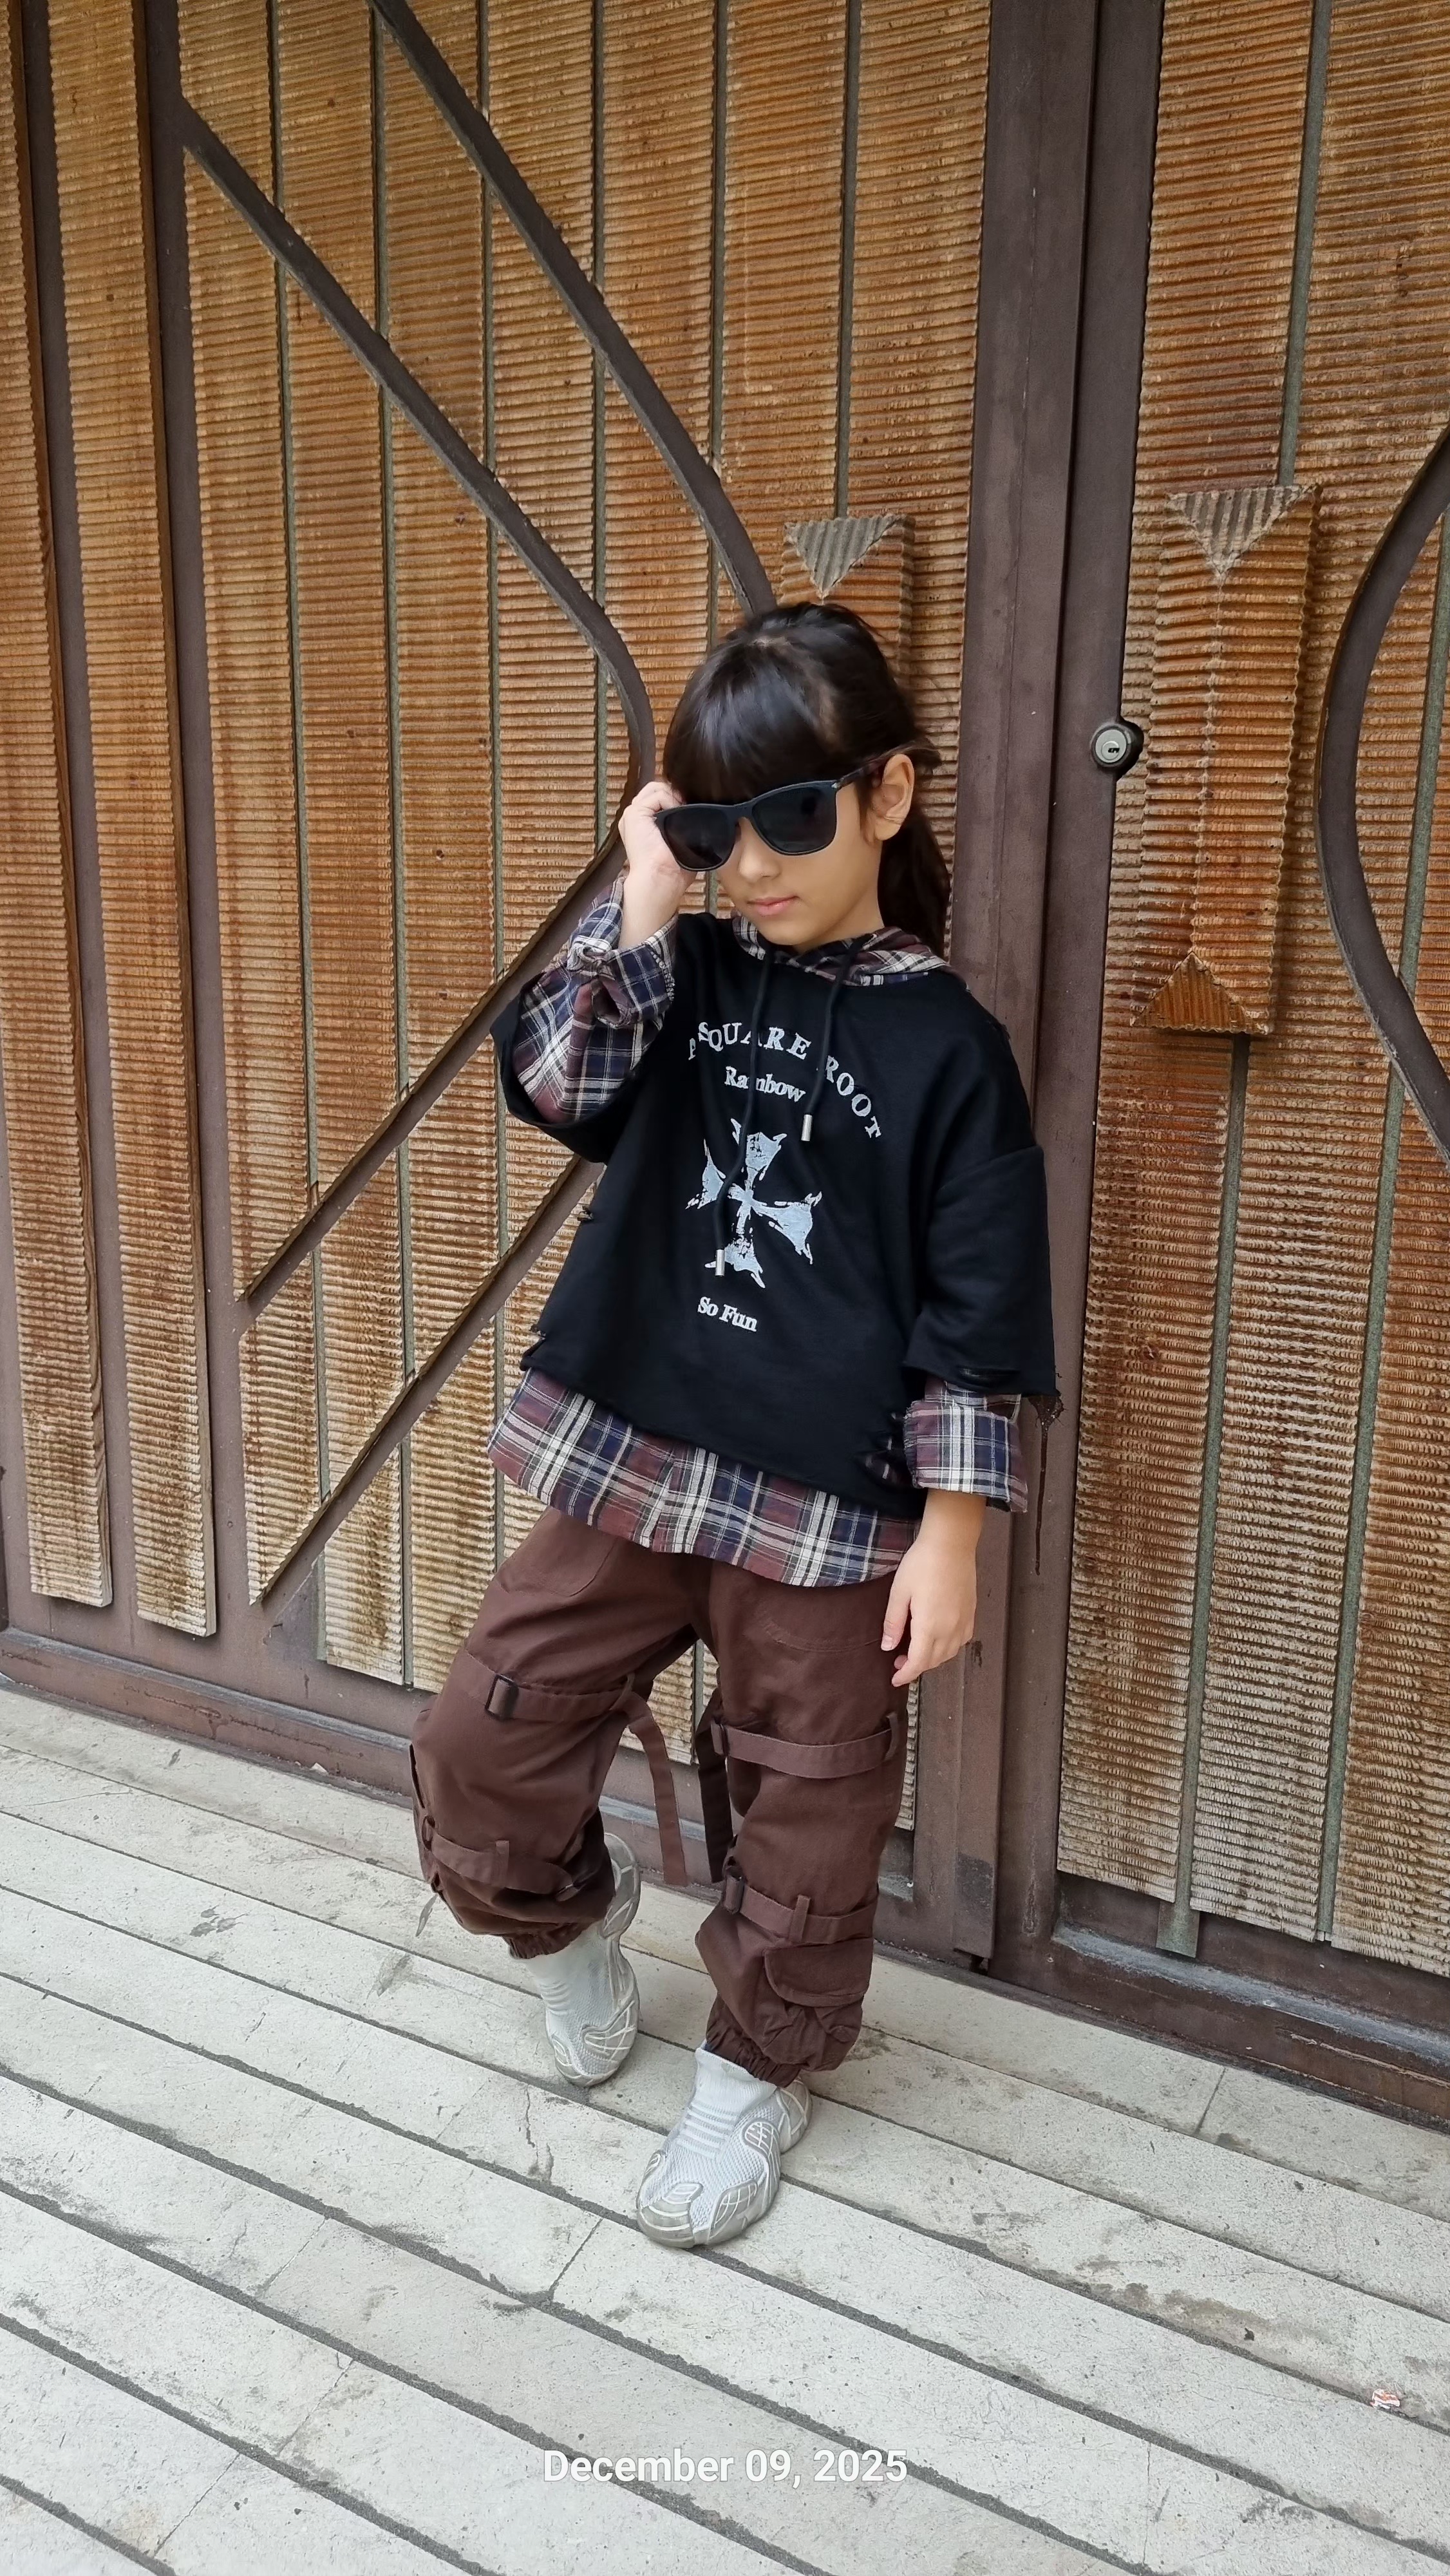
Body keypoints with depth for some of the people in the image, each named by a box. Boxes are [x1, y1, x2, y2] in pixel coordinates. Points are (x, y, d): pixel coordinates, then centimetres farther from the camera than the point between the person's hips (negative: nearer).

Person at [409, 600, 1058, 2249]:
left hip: (833, 1513, -3)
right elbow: (552, 1082, -12)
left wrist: (948, 1539, -8)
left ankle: (757, 2071, 38)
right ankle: (572, 1916, 38)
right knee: (477, 1749, 6)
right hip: (631, 1467, 4)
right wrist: (642, 901, -16)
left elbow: (980, 1321, -7)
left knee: (804, 1822, 11)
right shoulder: (686, 979, 5)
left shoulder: (944, 1046, -7)